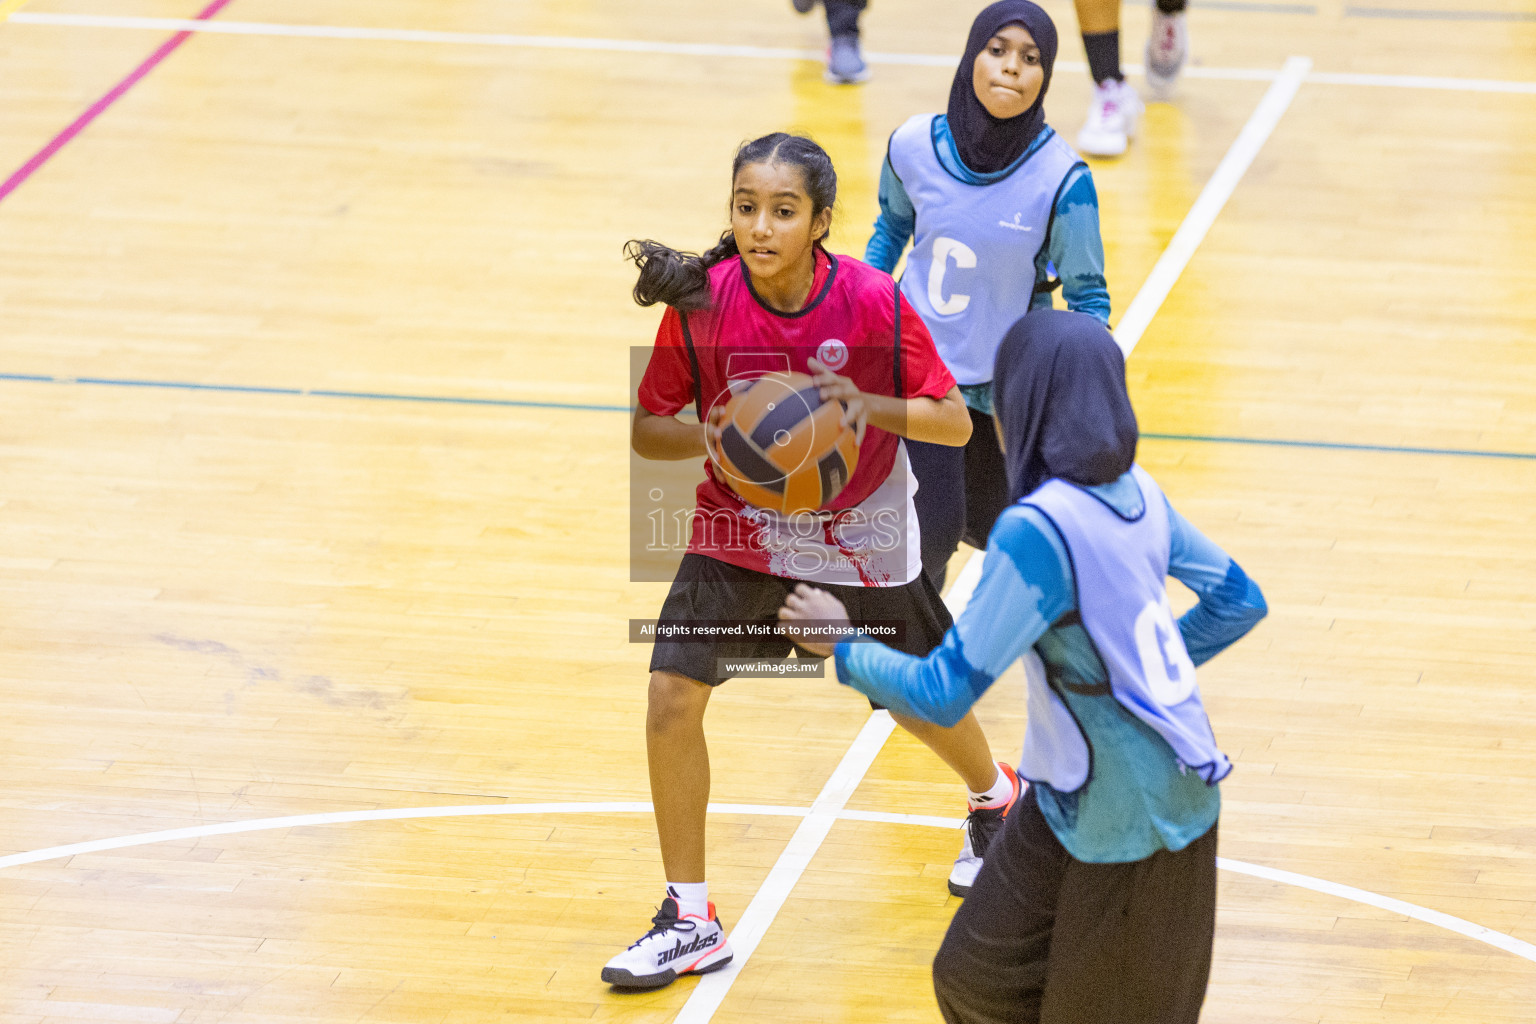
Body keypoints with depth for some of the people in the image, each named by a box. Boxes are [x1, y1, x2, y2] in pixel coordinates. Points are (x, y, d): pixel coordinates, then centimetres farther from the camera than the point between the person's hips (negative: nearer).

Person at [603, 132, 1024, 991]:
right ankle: (692, 921, 2)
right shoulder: (700, 303, -18)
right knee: (673, 698, -13)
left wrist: (867, 405, -31)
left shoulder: (874, 301, -21)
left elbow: (956, 424, -14)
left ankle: (996, 798, 54)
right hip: (740, 534, 1)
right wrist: (707, 438, -28)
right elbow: (648, 427, -7)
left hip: (862, 542, -1)